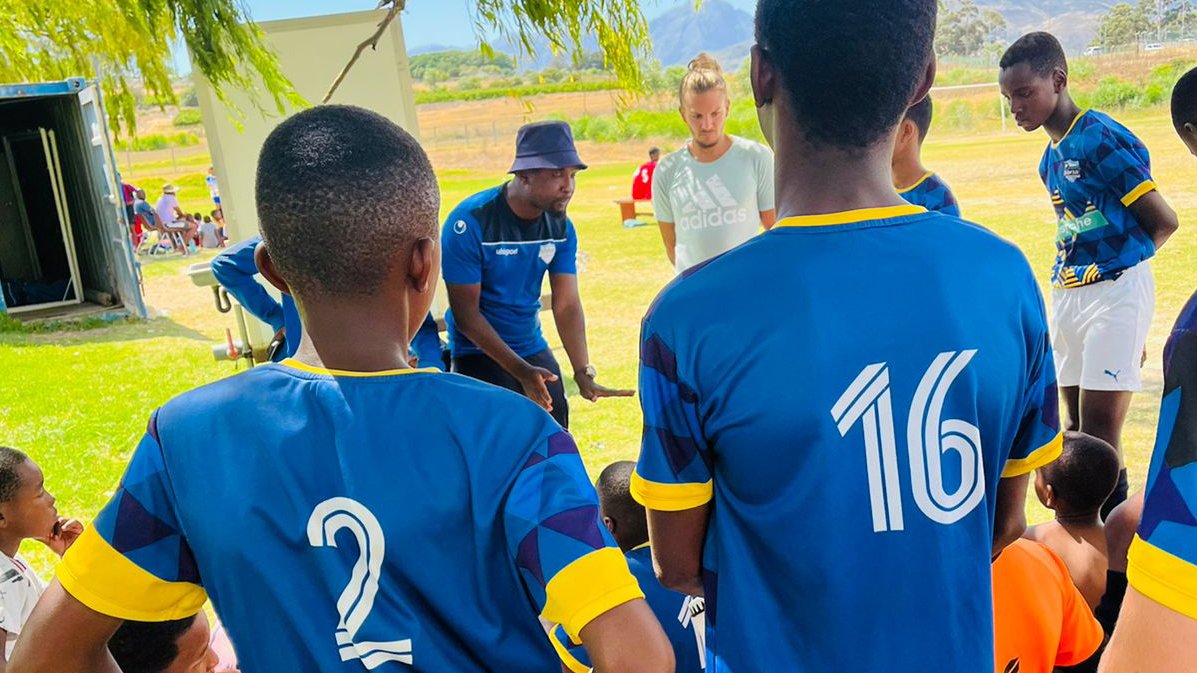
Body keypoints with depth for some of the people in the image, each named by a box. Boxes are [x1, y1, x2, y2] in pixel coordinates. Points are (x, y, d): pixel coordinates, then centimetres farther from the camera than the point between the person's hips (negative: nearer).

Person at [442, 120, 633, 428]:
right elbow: (465, 313, -20)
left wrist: (584, 373, -19)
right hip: (480, 354, -5)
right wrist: (521, 371, -24)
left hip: (534, 349, 5)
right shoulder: (469, 222, -22)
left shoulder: (561, 226, -5)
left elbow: (567, 305, -7)